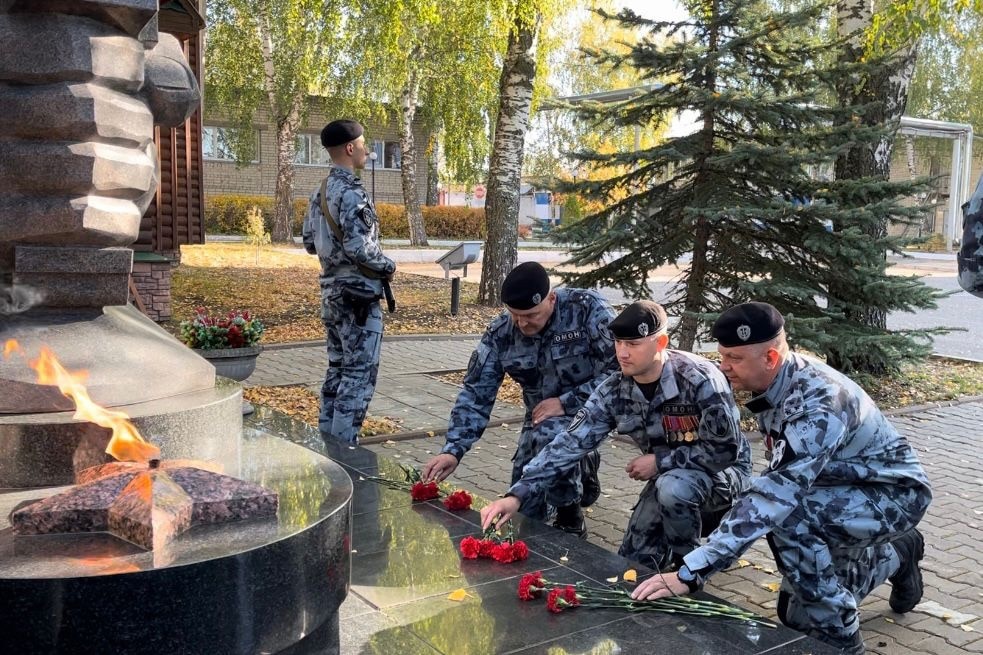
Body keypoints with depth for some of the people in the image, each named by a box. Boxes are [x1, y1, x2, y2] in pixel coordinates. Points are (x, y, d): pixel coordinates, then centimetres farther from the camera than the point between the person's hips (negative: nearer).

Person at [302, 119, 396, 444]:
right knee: (360, 374, -3)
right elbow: (359, 248, -24)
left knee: (337, 369, 16)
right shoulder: (351, 192, -18)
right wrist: (388, 266, -9)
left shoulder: (320, 192, 11)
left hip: (331, 292, 9)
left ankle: (326, 441, 22)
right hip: (358, 295, -9)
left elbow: (310, 243, 17)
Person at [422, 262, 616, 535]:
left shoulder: (588, 308, -21)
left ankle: (570, 517, -10)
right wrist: (453, 450, -21)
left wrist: (566, 402, -26)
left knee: (548, 435, -36)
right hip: (543, 417, 5)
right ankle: (582, 468, 27)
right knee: (525, 510, 0)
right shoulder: (500, 333, -11)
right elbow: (476, 393, -10)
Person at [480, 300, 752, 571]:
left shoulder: (700, 379, -30)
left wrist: (659, 462, -22)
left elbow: (725, 449, -25)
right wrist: (516, 494, -29)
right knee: (633, 560, 3)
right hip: (669, 476, 5)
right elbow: (570, 443, -20)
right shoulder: (614, 392, -16)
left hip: (722, 471, -5)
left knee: (673, 486, -36)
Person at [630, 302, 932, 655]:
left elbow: (778, 494, -43)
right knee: (796, 611, 13)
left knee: (787, 514, -34)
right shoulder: (775, 385, -10)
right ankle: (896, 555, 34)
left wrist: (691, 572, -47)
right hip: (845, 491, 8)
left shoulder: (819, 401, -35)